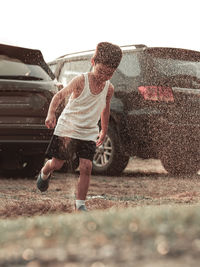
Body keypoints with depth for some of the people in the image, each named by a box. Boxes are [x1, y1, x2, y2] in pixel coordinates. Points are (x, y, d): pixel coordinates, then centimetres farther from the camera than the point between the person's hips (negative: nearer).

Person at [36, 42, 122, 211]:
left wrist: (104, 130, 24)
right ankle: (45, 173, 41)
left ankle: (80, 204, 0)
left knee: (86, 167, -10)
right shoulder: (80, 81, -17)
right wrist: (51, 113, -29)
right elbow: (59, 96, -13)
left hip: (89, 133, 3)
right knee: (56, 164, 4)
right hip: (67, 129, -3)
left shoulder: (109, 89, -4)